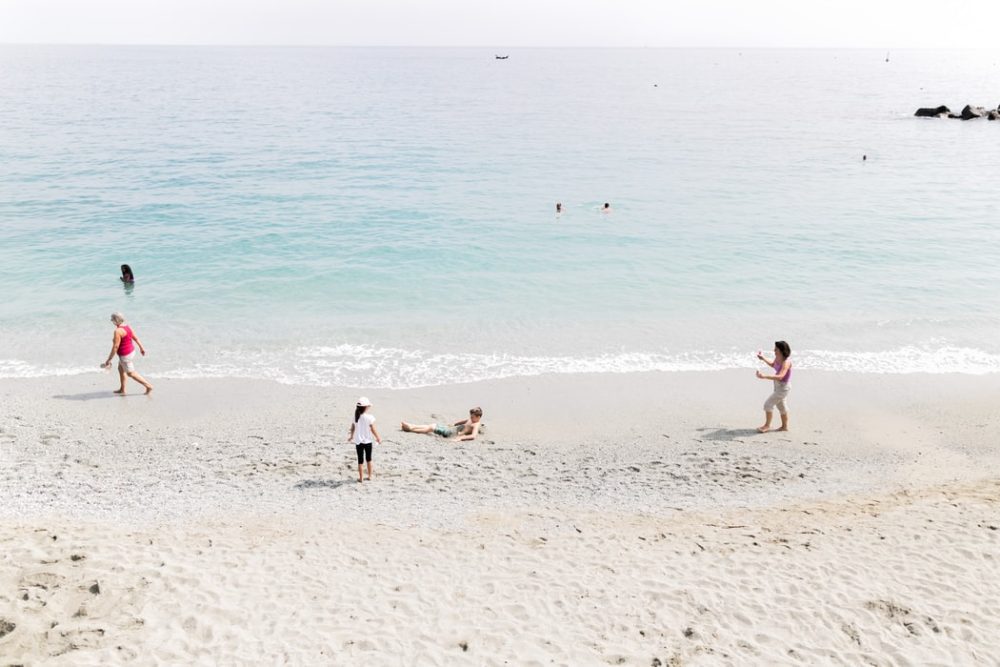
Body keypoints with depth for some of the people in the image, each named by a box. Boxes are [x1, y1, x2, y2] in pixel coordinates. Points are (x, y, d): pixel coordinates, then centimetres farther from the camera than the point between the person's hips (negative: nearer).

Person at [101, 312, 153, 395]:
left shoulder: (118, 331, -26)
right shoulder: (127, 326, 0)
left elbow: (115, 347, -25)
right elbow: (136, 338, 10)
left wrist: (109, 360, -18)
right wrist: (141, 348, 24)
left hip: (125, 355, -9)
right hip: (131, 351, 9)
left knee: (131, 373, 5)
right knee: (121, 369, 24)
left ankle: (148, 386, 6)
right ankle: (122, 389, 33)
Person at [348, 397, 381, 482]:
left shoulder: (356, 416, -5)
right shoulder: (369, 417, -16)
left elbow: (353, 427, 8)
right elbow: (373, 429, -11)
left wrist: (351, 436, 26)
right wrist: (378, 438, 2)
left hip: (358, 441, 2)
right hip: (367, 441, -2)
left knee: (360, 460, 8)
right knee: (369, 459, 16)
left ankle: (360, 478, 10)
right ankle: (370, 476, 22)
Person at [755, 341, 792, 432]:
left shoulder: (786, 362, -30)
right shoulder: (777, 358, -3)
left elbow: (780, 376, -42)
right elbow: (772, 364, 22)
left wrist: (764, 376, -50)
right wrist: (763, 358, 9)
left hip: (783, 387, -10)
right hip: (778, 386, 10)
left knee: (768, 404, -6)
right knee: (781, 405, 22)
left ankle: (767, 425, 9)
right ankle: (785, 426, 37)